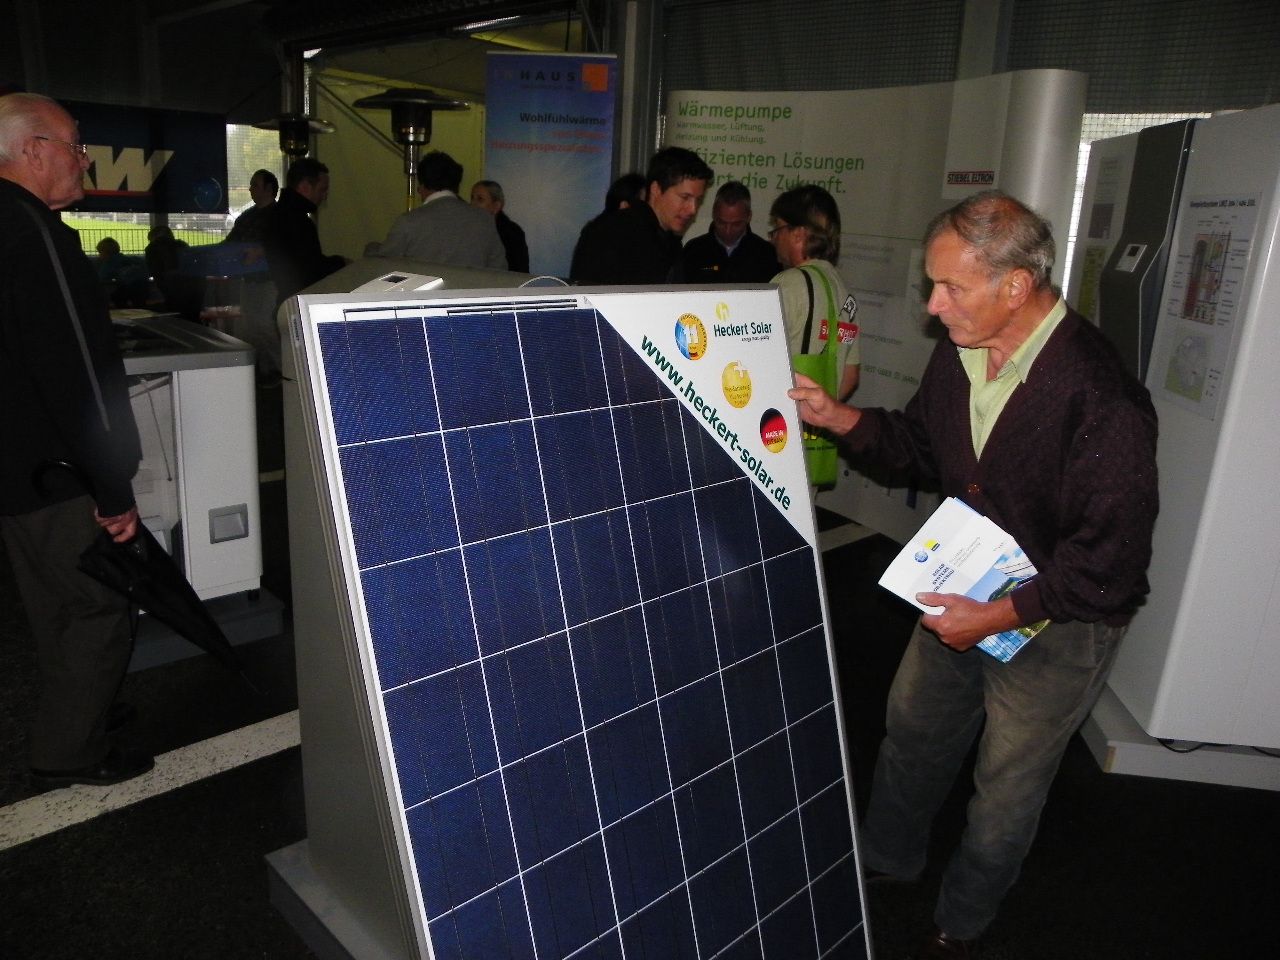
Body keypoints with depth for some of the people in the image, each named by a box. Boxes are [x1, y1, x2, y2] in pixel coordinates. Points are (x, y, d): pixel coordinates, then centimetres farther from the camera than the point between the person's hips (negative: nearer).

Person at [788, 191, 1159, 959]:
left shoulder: (1102, 400, -31)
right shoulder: (959, 354, -8)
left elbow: (1111, 558, -27)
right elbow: (925, 445, 9)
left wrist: (1004, 614, -28)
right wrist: (843, 419, -5)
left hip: (1059, 619, -6)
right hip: (964, 593, 7)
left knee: (1007, 785, 14)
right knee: (913, 728, 23)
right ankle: (888, 859, 53)